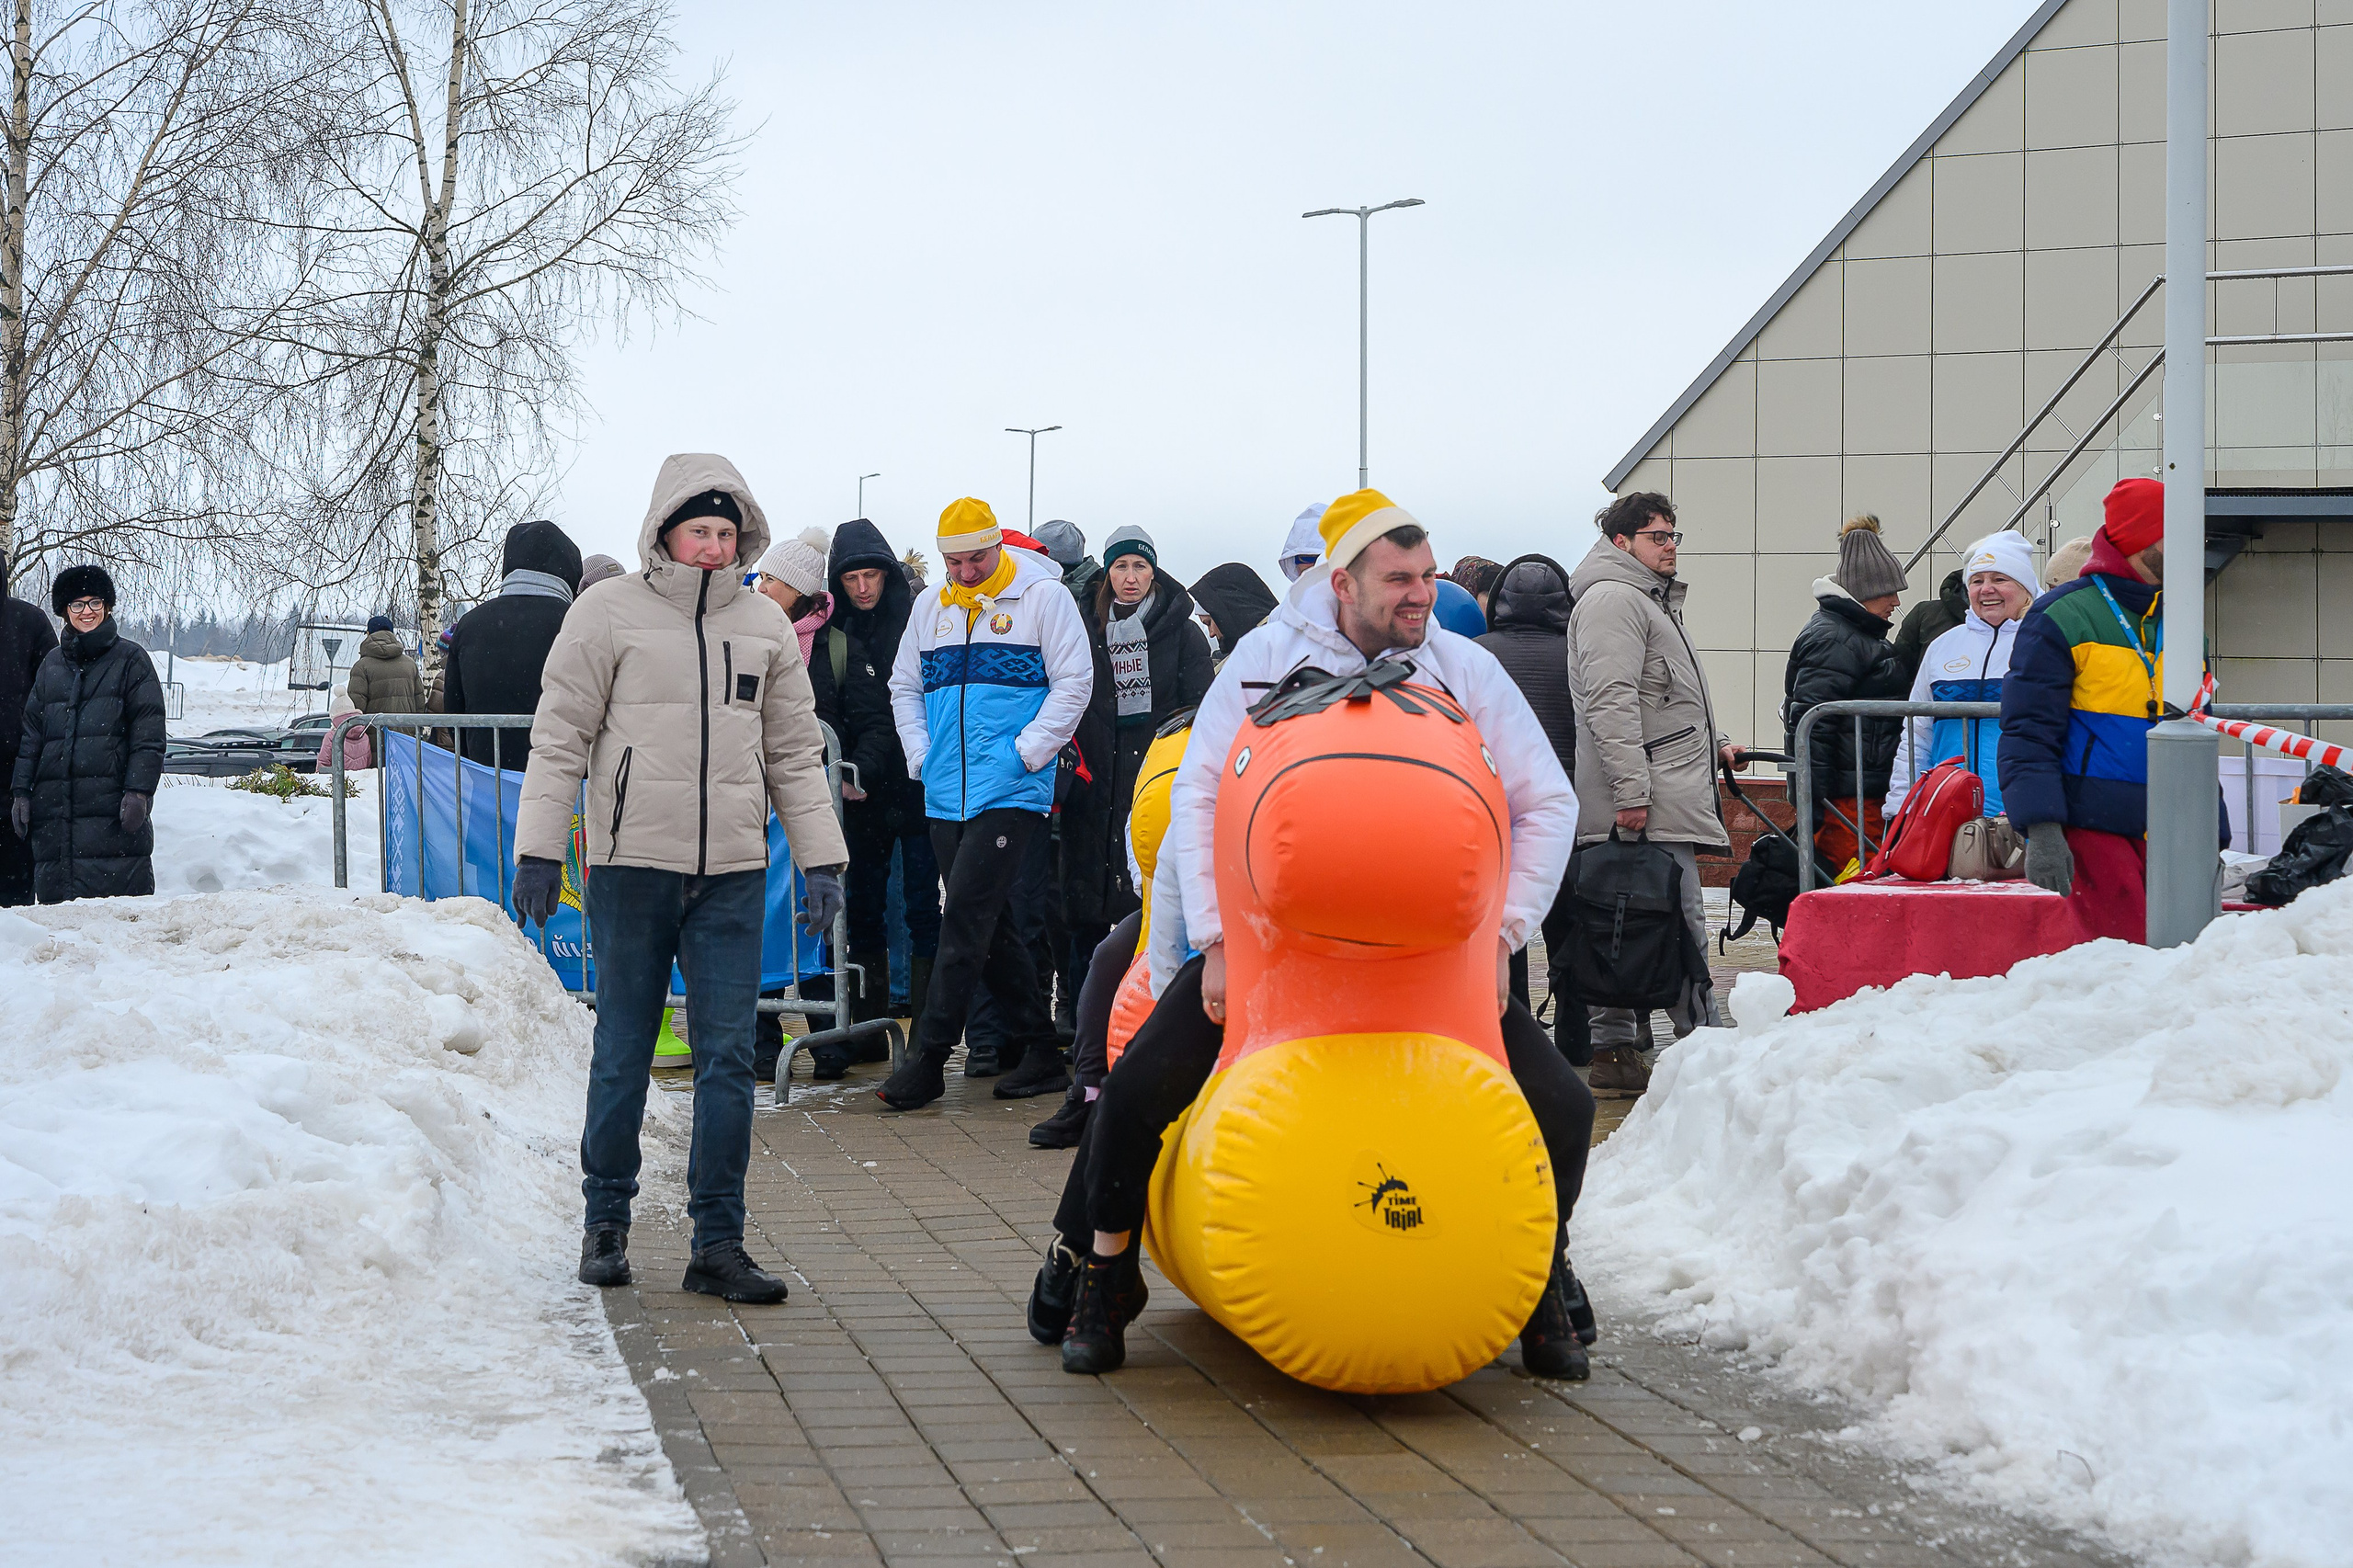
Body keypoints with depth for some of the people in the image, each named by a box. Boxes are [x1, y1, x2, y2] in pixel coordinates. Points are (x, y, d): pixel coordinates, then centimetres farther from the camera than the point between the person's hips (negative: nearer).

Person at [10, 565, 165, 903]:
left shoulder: (131, 660, 4)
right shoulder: (52, 663, 18)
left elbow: (148, 736, -2)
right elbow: (31, 733, 18)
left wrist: (139, 791, -12)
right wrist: (21, 792, 10)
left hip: (111, 808, -5)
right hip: (54, 806, 5)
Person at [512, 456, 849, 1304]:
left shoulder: (764, 624, 12)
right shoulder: (610, 611, 0)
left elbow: (794, 750, 16)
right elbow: (560, 736, 0)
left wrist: (821, 859, 11)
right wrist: (539, 849, -5)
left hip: (733, 873, 3)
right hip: (631, 862, -3)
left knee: (729, 1057, -2)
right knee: (623, 1051, 4)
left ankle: (718, 1242, 2)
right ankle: (606, 1220, 19)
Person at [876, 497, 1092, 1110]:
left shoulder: (1043, 596, -2)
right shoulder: (930, 607, 14)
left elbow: (1073, 683, -5)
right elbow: (904, 687, 21)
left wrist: (1024, 754, -11)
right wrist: (921, 756, 7)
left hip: (1010, 792, -6)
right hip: (947, 798, 6)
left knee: (966, 918, -13)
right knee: (986, 924, 10)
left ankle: (929, 1055, -11)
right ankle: (1038, 1042, 22)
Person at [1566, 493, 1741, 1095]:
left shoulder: (1651, 600, 26)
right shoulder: (1612, 599, -9)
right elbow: (1612, 702, -18)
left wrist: (1713, 743, 31)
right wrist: (1632, 790, -23)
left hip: (1665, 801, 11)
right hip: (1648, 807, -11)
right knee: (1683, 925, -11)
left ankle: (1613, 1050, 10)